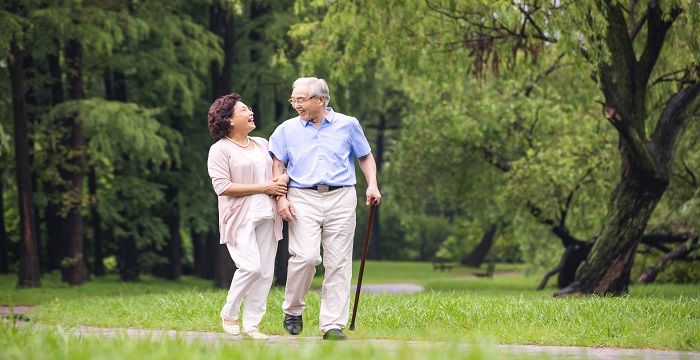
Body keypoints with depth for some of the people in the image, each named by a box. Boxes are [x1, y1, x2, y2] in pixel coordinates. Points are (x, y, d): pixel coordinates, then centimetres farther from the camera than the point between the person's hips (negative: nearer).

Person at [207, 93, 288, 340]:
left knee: (265, 272, 1)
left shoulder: (262, 144, 17)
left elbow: (282, 169, 26)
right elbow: (222, 187, -14)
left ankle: (251, 325, 7)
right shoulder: (220, 150, -5)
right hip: (240, 218, -7)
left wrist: (282, 179, -1)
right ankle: (229, 314, 2)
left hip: (266, 216, 7)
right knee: (251, 267, -18)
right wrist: (263, 187, -14)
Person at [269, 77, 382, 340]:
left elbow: (365, 157, 17)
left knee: (338, 264, -2)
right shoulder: (287, 129, 9)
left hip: (341, 199, 1)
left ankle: (332, 326, 2)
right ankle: (293, 311, 3)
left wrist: (372, 185, 1)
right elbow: (277, 165, 8)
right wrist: (280, 198, -5)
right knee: (305, 256, -18)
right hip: (303, 200, -1)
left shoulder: (348, 125, 8)